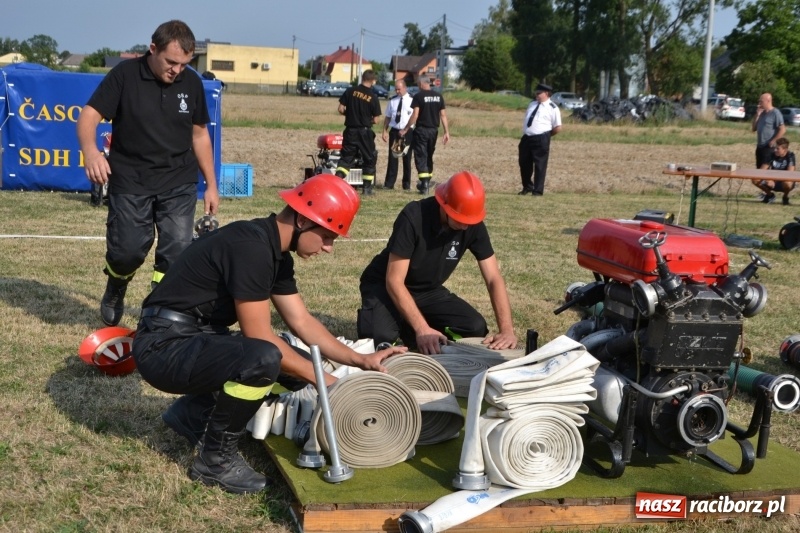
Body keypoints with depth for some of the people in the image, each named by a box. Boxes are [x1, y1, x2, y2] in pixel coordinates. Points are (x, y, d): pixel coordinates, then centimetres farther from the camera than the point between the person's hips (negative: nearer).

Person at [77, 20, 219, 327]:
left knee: (177, 252, -4)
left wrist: (211, 185, 11)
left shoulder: (192, 83, 2)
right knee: (127, 250, -4)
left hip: (179, 183, 3)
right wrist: (90, 150, -36)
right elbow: (90, 114, -14)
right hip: (130, 181, -2)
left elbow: (199, 134, 11)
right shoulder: (124, 75, -8)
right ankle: (115, 291, 29)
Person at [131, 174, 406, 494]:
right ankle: (216, 460, -11)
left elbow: (302, 322, 12)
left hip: (197, 341, 10)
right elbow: (260, 338, -22)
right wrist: (323, 381, -15)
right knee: (264, 358, -32)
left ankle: (193, 413, 14)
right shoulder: (250, 248, -23)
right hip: (164, 346, -10)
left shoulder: (276, 254, 7)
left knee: (293, 366, 7)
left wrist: (361, 361, 3)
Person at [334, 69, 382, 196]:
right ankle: (367, 187, 11)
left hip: (350, 131, 2)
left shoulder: (350, 91, -3)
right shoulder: (373, 98, -9)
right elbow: (376, 120, -7)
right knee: (369, 159, 11)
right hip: (365, 132, -2)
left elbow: (341, 109, -3)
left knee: (346, 157, 11)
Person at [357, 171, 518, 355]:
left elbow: (493, 279, -14)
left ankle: (407, 329, 5)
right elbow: (394, 281, -30)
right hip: (385, 286, -5)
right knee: (382, 337, -34)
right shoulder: (413, 217, -31)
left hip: (429, 290, 5)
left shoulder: (474, 225, -16)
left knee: (476, 328, -17)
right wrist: (422, 329, -41)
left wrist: (507, 329, -29)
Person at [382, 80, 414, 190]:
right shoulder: (392, 101, 8)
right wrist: (385, 131, 3)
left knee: (407, 158, 7)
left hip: (407, 132, -2)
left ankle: (406, 183, 16)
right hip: (394, 131, 3)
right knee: (392, 157, 1)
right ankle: (389, 183, 4)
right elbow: (387, 117, 12)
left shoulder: (412, 100, -3)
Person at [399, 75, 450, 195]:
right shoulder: (438, 96, 6)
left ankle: (424, 185, -11)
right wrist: (447, 132, 6)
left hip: (421, 130, -5)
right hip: (434, 130, 5)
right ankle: (427, 182, 24)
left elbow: (415, 115, -13)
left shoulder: (418, 96, -8)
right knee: (429, 156, 17)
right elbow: (443, 115, 4)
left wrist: (406, 129, -6)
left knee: (421, 157, -2)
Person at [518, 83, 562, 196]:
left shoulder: (552, 108, -6)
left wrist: (547, 135, 3)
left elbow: (557, 128, -6)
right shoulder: (533, 103, 15)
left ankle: (538, 191, 8)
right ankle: (527, 187, 33)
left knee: (540, 165, 0)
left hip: (541, 139, -7)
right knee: (524, 163, 15)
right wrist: (527, 132, 14)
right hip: (526, 137, 7)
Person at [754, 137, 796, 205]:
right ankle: (769, 194, 9)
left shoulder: (790, 156, -15)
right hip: (773, 181, 4)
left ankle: (785, 197, -4)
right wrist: (766, 179, -28)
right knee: (755, 180, -19)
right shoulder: (772, 155, -3)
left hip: (783, 183, -4)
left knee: (787, 183, -41)